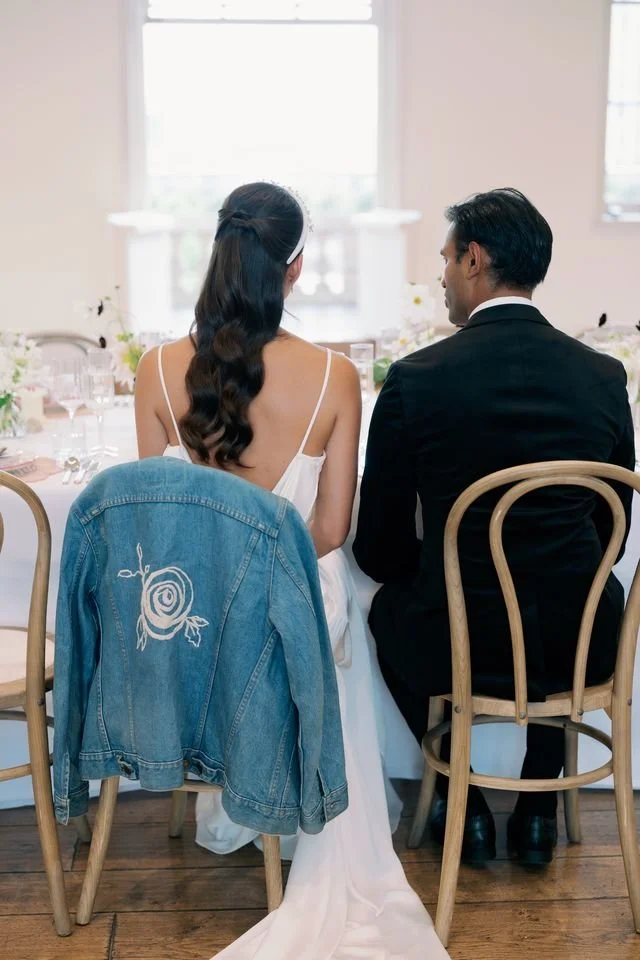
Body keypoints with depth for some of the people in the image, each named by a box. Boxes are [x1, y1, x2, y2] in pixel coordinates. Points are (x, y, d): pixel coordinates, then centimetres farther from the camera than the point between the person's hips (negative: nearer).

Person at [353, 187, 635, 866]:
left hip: (464, 649, -2)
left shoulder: (417, 380, -12)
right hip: (582, 647, 3)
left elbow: (379, 549, -4)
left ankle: (463, 805, 34)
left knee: (390, 606, 31)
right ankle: (538, 810, 39)